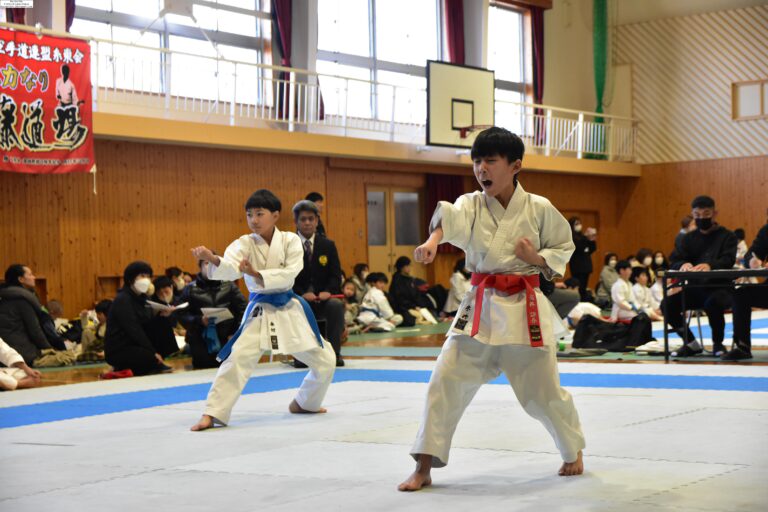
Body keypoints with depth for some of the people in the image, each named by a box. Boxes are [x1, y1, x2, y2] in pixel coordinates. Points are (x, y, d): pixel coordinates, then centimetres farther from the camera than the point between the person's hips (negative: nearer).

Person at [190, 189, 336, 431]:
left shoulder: (290, 240, -5)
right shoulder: (245, 243, -7)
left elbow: (289, 273, -18)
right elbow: (230, 268, -27)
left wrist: (257, 274, -29)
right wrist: (213, 259, -49)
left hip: (289, 308, 2)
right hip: (260, 310, -2)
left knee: (325, 361, 9)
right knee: (237, 359, -19)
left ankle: (304, 402, 33)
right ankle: (212, 414, -14)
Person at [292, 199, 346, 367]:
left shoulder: (328, 245, 9)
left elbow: (336, 274, 5)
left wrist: (328, 291, -16)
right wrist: (302, 294, -20)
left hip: (323, 297, 2)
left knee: (337, 306, -31)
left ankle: (333, 353, -21)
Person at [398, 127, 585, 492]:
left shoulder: (539, 208, -3)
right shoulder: (471, 205, -2)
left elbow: (563, 247, 9)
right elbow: (448, 219, -25)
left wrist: (537, 258, -13)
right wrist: (432, 241, -48)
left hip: (525, 307, -1)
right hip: (480, 306, 1)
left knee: (542, 390, 7)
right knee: (445, 381, -6)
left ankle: (574, 452, 36)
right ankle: (424, 468, 5)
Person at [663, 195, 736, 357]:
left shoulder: (727, 236, 2)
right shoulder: (688, 239, 14)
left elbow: (728, 260, -17)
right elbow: (674, 263, 1)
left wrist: (710, 265, -41)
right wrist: (683, 265, -26)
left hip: (720, 287, -4)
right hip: (694, 288, 4)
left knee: (712, 303, -38)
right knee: (667, 304, -21)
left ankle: (718, 343, -9)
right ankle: (692, 344, 1)